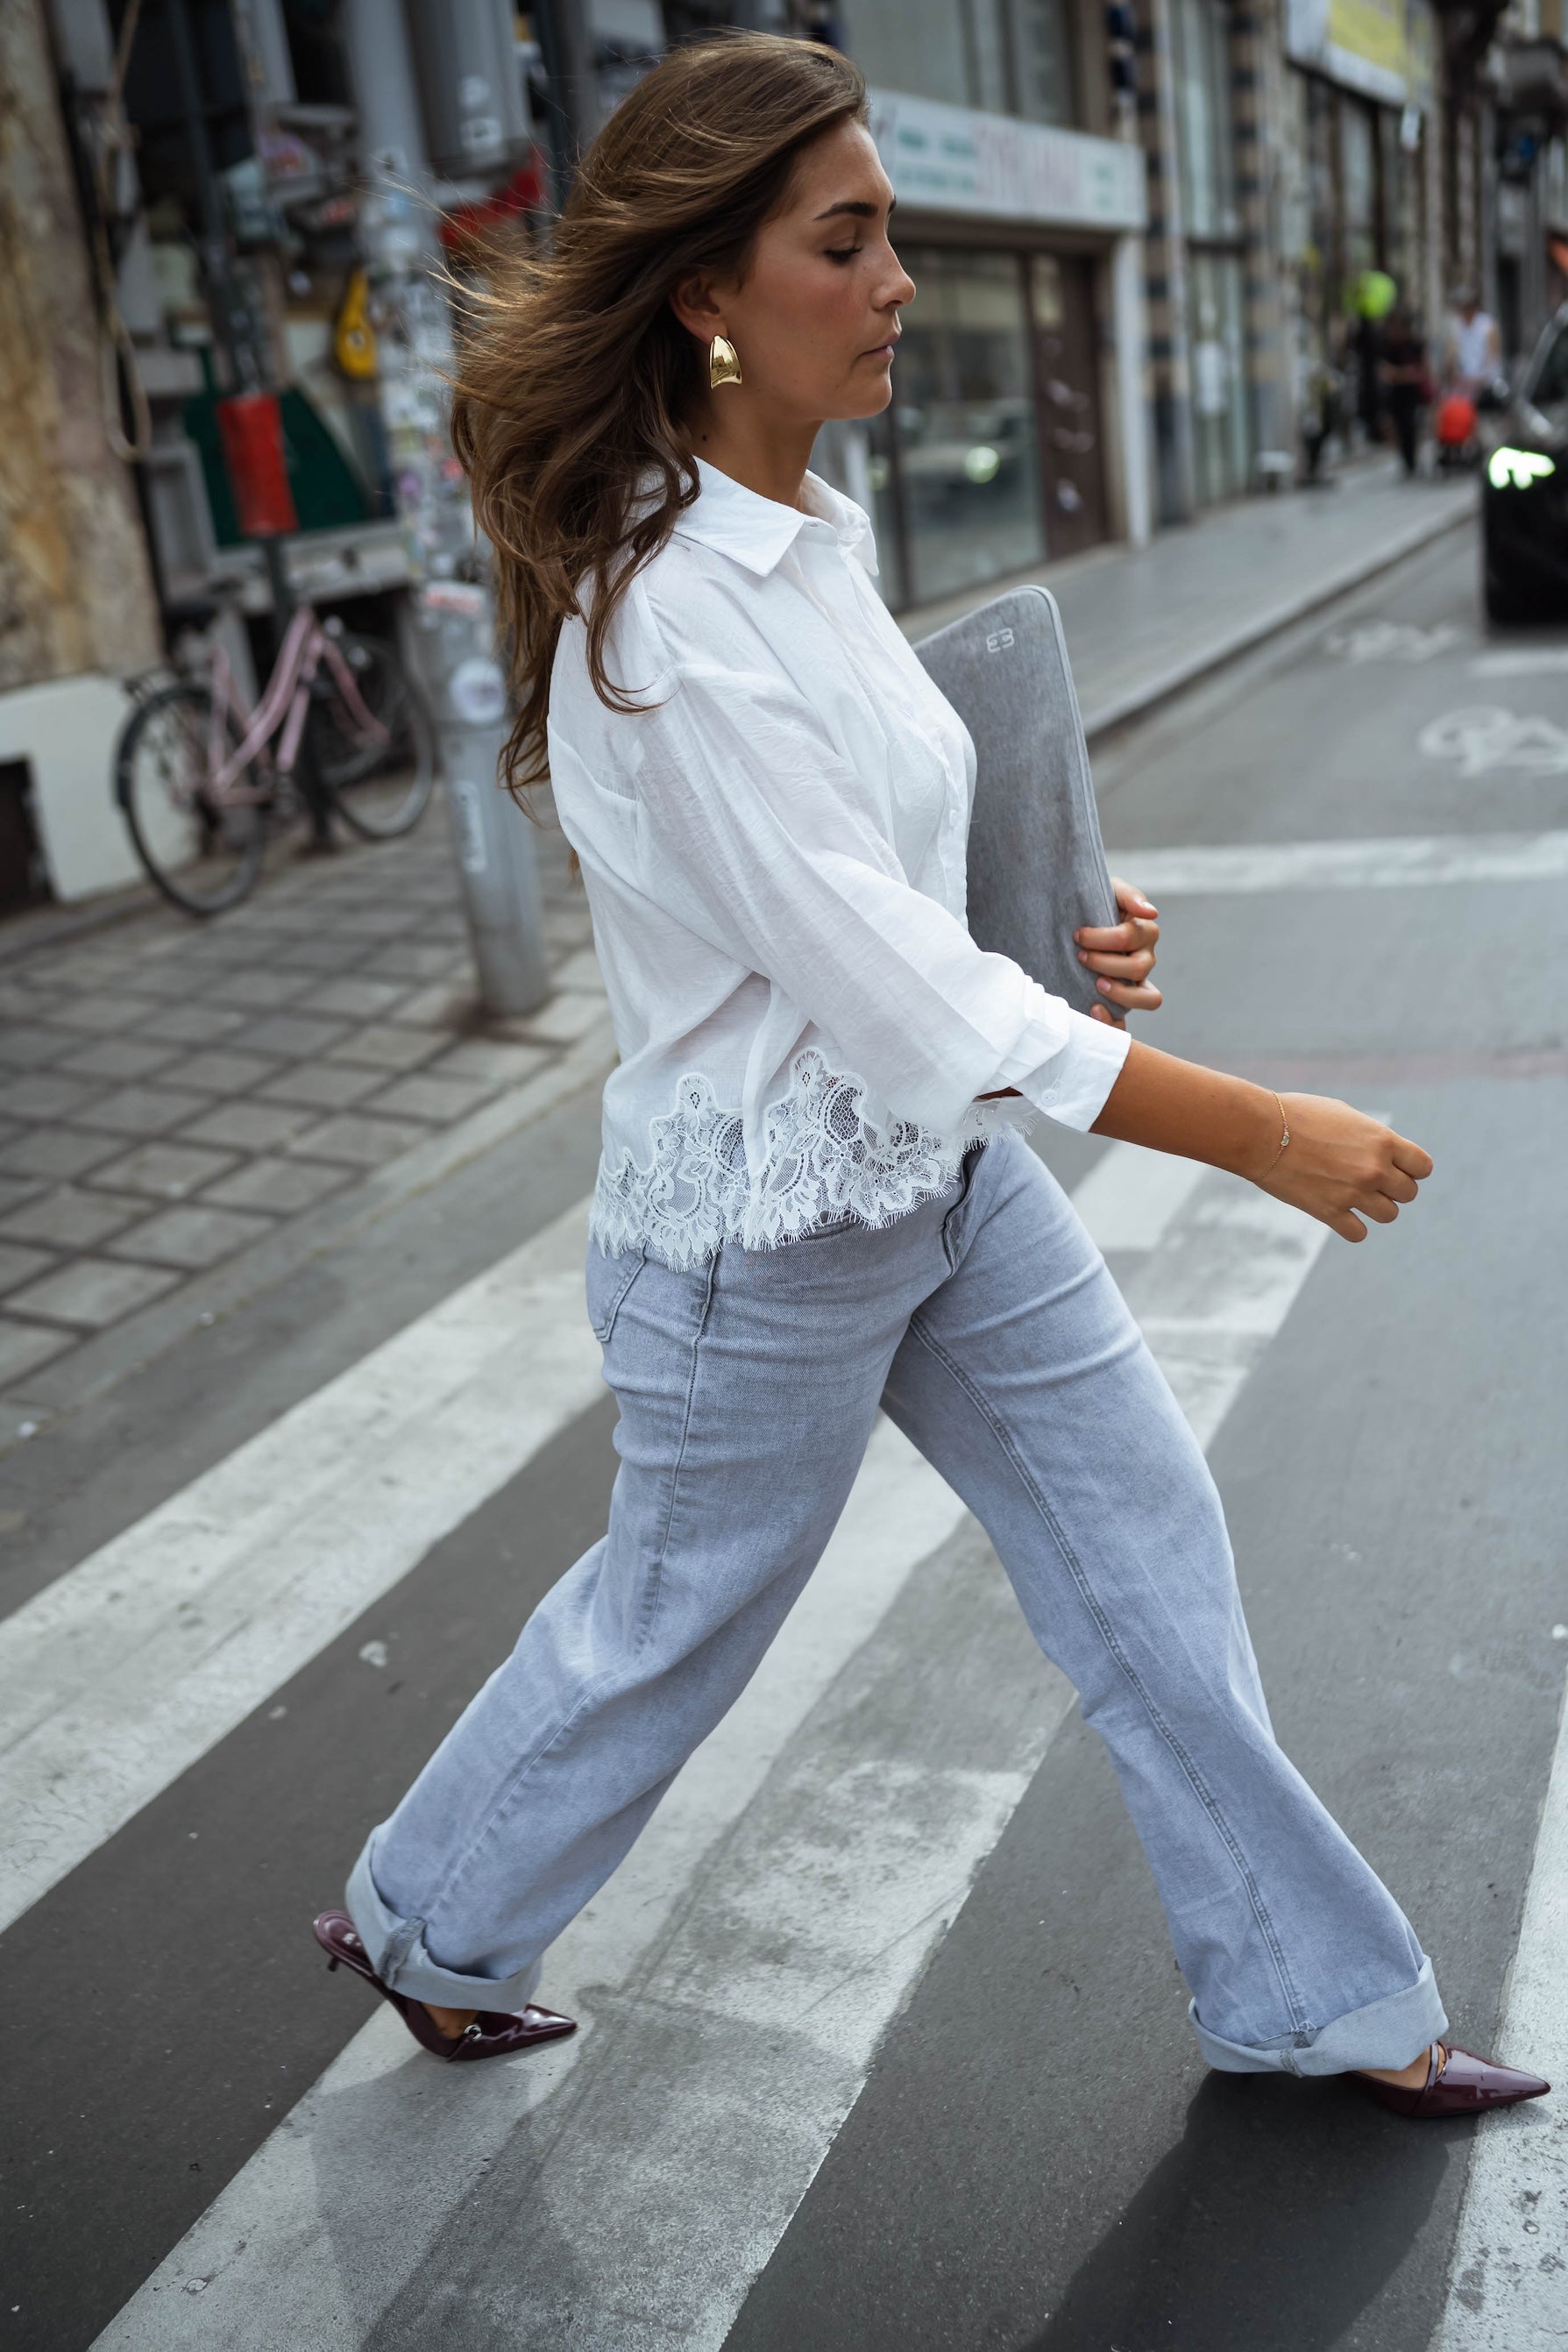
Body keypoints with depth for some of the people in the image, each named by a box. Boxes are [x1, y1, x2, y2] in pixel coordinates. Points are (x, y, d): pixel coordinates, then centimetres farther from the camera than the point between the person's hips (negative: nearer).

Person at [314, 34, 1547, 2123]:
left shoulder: (816, 531, 2)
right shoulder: (667, 623, -26)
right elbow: (892, 996, -27)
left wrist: (1058, 937, -5)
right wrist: (1267, 1132, -22)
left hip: (946, 1165, 8)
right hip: (768, 1226, -8)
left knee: (1151, 1546, 14)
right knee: (673, 1627, 14)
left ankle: (1312, 1998, 35)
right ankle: (424, 1927, 45)